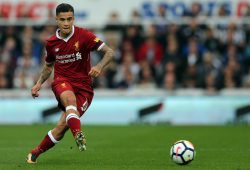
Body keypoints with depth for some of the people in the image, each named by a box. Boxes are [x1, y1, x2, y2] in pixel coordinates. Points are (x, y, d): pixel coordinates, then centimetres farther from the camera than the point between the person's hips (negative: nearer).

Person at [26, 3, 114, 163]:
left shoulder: (83, 35, -7)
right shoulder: (51, 43, 7)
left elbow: (109, 52, -11)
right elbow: (48, 66, 26)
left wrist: (99, 66, -29)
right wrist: (39, 83, 10)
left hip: (83, 86, -1)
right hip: (62, 81, 1)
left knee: (62, 126, -13)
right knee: (70, 98, -38)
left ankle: (36, 152, 7)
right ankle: (79, 135, -58)